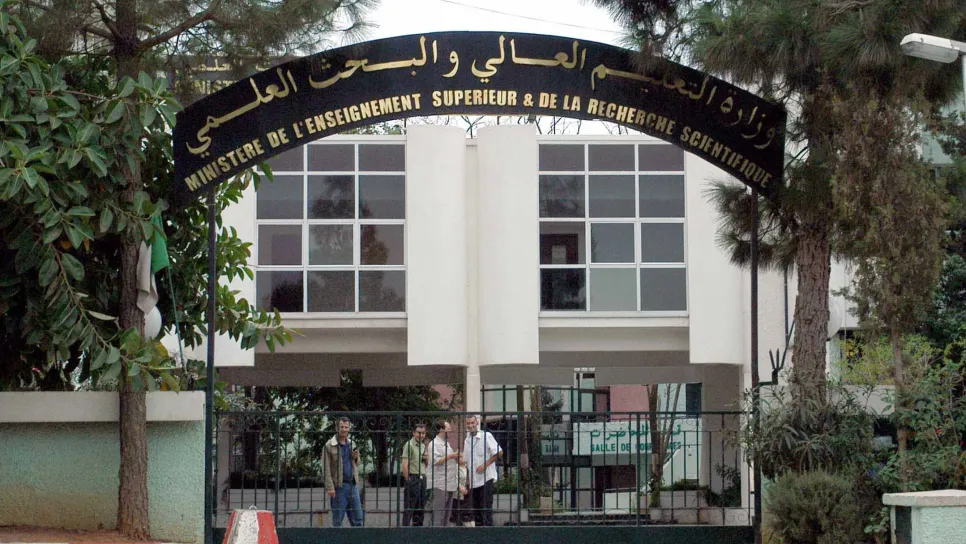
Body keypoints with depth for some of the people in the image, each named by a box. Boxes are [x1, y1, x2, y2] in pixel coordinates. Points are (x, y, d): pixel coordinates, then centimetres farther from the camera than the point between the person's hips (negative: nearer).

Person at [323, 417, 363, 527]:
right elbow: (326, 468, -8)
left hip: (353, 485, 6)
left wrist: (356, 458, 3)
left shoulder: (352, 444, 15)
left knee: (357, 518, 5)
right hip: (339, 486, -5)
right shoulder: (329, 446, -4)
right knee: (337, 520, 0)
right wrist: (330, 487, -15)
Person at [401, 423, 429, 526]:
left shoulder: (423, 446, 16)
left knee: (420, 507, 11)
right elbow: (405, 465, -14)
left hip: (422, 478, 8)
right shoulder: (409, 445, -8)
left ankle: (418, 526, 17)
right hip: (413, 477, -8)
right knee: (409, 507, -7)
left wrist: (427, 458, 3)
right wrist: (408, 480, -16)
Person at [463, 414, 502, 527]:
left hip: (486, 478, -7)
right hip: (473, 481, 7)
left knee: (486, 508, -9)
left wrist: (485, 465, -16)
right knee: (476, 509, 9)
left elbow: (499, 452, -11)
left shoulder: (486, 436, -5)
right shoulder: (467, 441, 14)